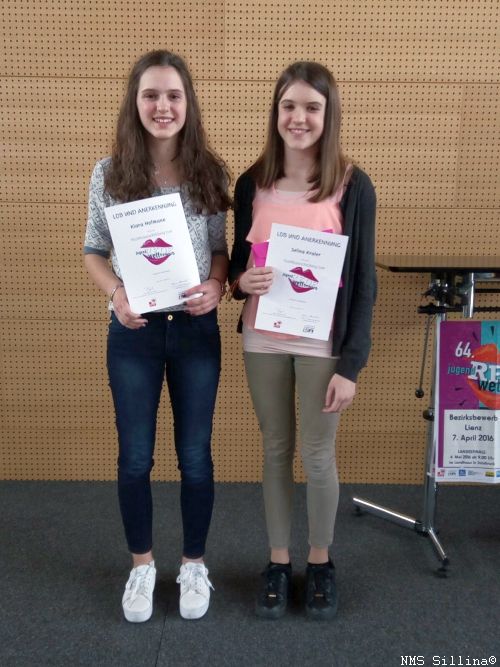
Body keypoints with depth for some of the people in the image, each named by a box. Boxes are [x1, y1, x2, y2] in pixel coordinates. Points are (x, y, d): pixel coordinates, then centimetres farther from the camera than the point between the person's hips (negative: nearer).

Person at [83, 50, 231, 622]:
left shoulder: (210, 173, -1)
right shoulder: (109, 174, -3)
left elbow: (220, 250, 6)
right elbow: (94, 252, 4)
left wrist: (216, 286, -15)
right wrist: (117, 294, -15)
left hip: (196, 329, 0)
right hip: (134, 331, 0)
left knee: (195, 457, 10)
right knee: (134, 458, 10)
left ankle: (193, 564, 32)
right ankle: (142, 564, 34)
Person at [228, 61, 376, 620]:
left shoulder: (352, 186, -7)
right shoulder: (251, 184, 1)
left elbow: (363, 281, -6)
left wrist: (351, 364, -9)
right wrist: (240, 280, -14)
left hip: (323, 344, -2)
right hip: (262, 339, 3)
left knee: (317, 456, 9)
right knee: (275, 451, 14)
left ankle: (320, 561, 34)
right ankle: (278, 562, 33)